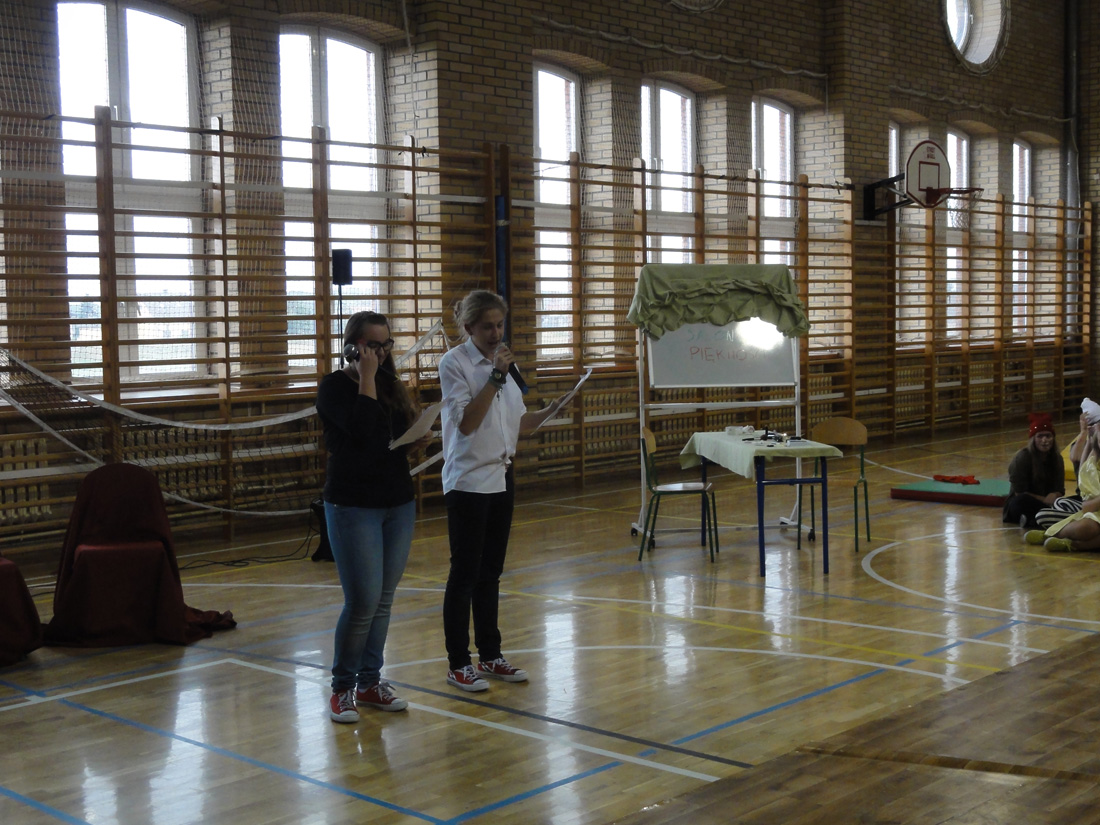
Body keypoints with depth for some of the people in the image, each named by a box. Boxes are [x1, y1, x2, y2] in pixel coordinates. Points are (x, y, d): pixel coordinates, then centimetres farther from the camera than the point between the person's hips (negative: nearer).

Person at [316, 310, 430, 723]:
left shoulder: (390, 384, 11)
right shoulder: (334, 387, -8)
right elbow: (363, 429, -24)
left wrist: (417, 439, -2)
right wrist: (366, 376, -18)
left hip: (398, 503, 6)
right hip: (353, 506, -6)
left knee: (384, 600, 9)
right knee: (363, 601, -8)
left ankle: (370, 681, 20)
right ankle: (343, 687, 8)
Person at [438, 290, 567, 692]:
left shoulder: (504, 361, 10)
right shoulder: (454, 363, -11)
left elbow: (517, 422, 13)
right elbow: (467, 423, -20)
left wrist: (549, 410, -4)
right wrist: (496, 376, -22)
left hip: (501, 477, 7)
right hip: (468, 481, -7)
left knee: (490, 573, 13)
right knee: (465, 574, -1)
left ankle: (490, 655, 22)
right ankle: (458, 664, 7)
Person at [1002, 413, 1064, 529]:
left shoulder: (1057, 458, 1)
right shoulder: (1022, 458, -14)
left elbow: (1060, 490, 0)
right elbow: (1020, 494, -15)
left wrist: (1054, 497, -24)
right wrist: (1045, 500, -25)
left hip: (1045, 502, 5)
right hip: (1019, 505, -5)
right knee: (1023, 500, -40)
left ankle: (1031, 521, -30)